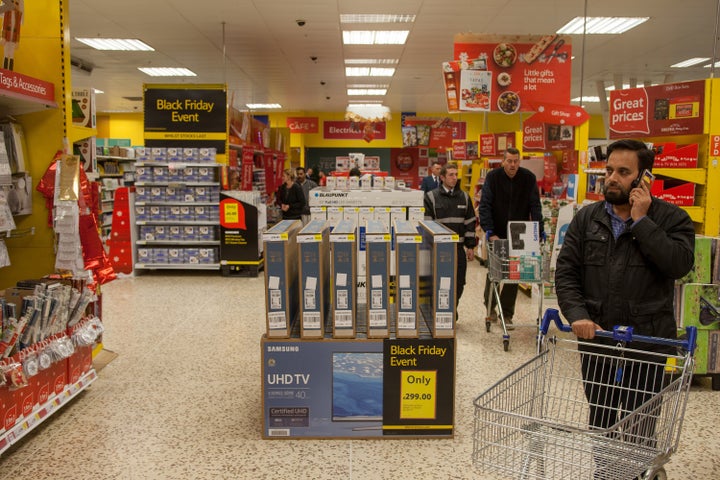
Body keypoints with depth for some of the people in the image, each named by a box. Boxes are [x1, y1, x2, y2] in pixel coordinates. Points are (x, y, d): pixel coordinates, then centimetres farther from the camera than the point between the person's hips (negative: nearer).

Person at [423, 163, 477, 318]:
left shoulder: (464, 197, 10)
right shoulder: (431, 197, -1)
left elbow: (470, 223, 12)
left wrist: (470, 246, 8)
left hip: (458, 247, 3)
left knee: (458, 283, 4)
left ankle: (452, 310, 24)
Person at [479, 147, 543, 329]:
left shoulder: (529, 178, -3)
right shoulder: (493, 177, -8)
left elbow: (535, 206, -6)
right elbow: (485, 205, -14)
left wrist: (539, 232, -16)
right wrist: (489, 231, -24)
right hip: (497, 234, -1)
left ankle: (507, 314, 11)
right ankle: (490, 306, 33)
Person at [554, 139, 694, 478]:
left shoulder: (671, 218, -2)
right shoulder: (587, 219, 5)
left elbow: (679, 264, -19)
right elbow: (566, 272, 1)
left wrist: (641, 221, -16)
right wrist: (577, 315, -14)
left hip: (647, 342, -2)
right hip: (595, 338, 3)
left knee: (640, 426, 9)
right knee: (600, 420, 17)